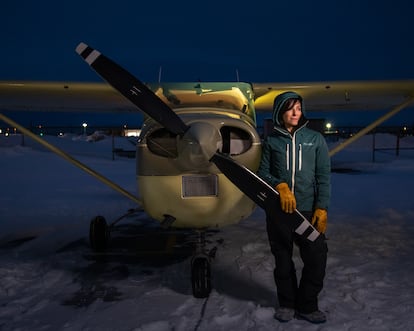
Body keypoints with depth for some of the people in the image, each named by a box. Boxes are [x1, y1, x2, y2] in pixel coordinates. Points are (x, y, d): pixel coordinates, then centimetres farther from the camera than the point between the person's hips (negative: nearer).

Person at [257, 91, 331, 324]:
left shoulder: (315, 139, 4)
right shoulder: (271, 141, 4)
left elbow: (324, 176, 2)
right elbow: (263, 172, 5)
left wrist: (322, 208, -6)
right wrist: (279, 186, -14)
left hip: (309, 210, 0)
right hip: (278, 210, 0)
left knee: (317, 258, -3)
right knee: (282, 259, 10)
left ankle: (307, 306, 17)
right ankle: (287, 303, 29)